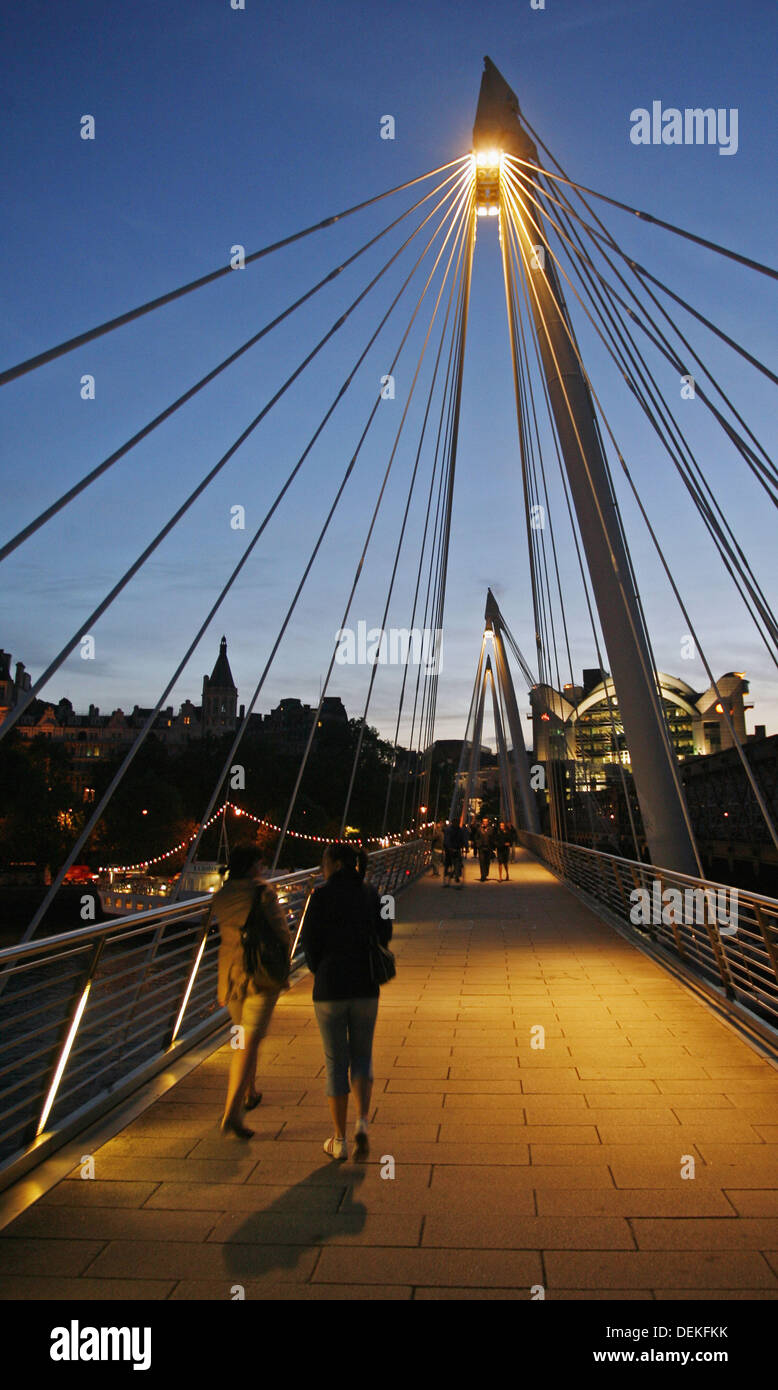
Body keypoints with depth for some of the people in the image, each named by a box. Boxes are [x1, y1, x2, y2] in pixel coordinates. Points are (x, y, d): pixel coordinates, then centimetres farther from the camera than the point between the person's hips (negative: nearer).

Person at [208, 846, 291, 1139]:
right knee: (250, 1041, -7)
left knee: (245, 1036, 24)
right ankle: (231, 1113, -14)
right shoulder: (262, 891, -11)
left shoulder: (220, 897, 5)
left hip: (231, 974, 6)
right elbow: (281, 931, -11)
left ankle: (249, 1093, 39)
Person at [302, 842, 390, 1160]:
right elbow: (384, 933, 4)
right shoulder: (370, 893, 2)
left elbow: (309, 938, -10)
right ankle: (362, 1124, -1)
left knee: (336, 1062, 10)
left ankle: (339, 1141, 16)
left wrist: (317, 970, 8)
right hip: (365, 986, 3)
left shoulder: (322, 895, -9)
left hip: (329, 987, -3)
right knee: (362, 1057, 18)